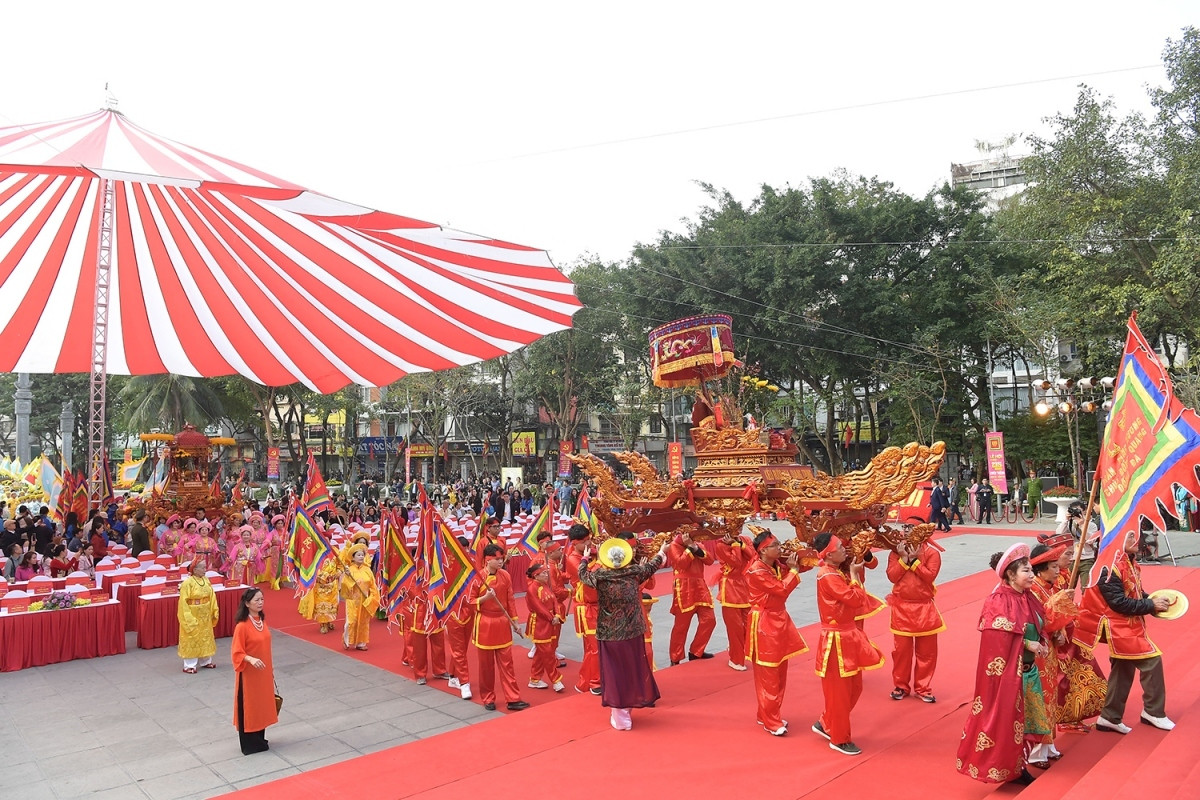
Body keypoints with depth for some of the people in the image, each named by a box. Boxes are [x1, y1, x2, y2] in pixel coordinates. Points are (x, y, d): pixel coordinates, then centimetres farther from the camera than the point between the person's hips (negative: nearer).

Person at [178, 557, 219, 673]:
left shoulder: (206, 580, 2)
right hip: (192, 616, -7)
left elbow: (212, 596, 7)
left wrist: (215, 611, 4)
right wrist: (188, 617, -19)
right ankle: (189, 665, 11)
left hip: (205, 616, 7)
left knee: (206, 637, 16)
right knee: (191, 640, 2)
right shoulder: (187, 583, -18)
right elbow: (183, 602, -18)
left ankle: (205, 661, 29)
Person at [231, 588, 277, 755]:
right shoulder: (242, 626, -21)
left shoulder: (262, 621, 3)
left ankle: (260, 740, 30)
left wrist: (271, 668, 16)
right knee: (248, 708, 5)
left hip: (263, 673, 7)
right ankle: (249, 745, 18)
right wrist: (251, 659, -35)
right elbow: (236, 653, -18)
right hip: (249, 674, -7)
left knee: (262, 705, 16)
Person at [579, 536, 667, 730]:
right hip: (633, 633, 2)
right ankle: (628, 708, 30)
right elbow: (651, 566, 13)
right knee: (633, 670, 17)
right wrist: (661, 552, 33)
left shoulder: (599, 575, -12)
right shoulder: (634, 572, -7)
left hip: (609, 634, -2)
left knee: (615, 673, 6)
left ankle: (620, 716, 8)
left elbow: (582, 574, 8)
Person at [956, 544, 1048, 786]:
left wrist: (1041, 644, -1)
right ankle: (1001, 768, 13)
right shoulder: (999, 601, -19)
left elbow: (1036, 628, 17)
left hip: (1028, 668, 8)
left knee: (1020, 717, 15)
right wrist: (1027, 644, -19)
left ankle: (1015, 766, 26)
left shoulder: (1028, 598, 6)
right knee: (1004, 717, 1)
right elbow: (997, 639, -22)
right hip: (1006, 670, -8)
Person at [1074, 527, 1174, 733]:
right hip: (1120, 627, -10)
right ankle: (1154, 712, 12)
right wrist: (1151, 606, -17)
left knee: (1123, 670, 14)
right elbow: (1119, 603, -22)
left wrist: (1154, 601, -2)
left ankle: (1110, 718, 23)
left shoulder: (1129, 563, 8)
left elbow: (1135, 593, 14)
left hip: (1130, 625, 10)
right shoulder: (1110, 568, -22)